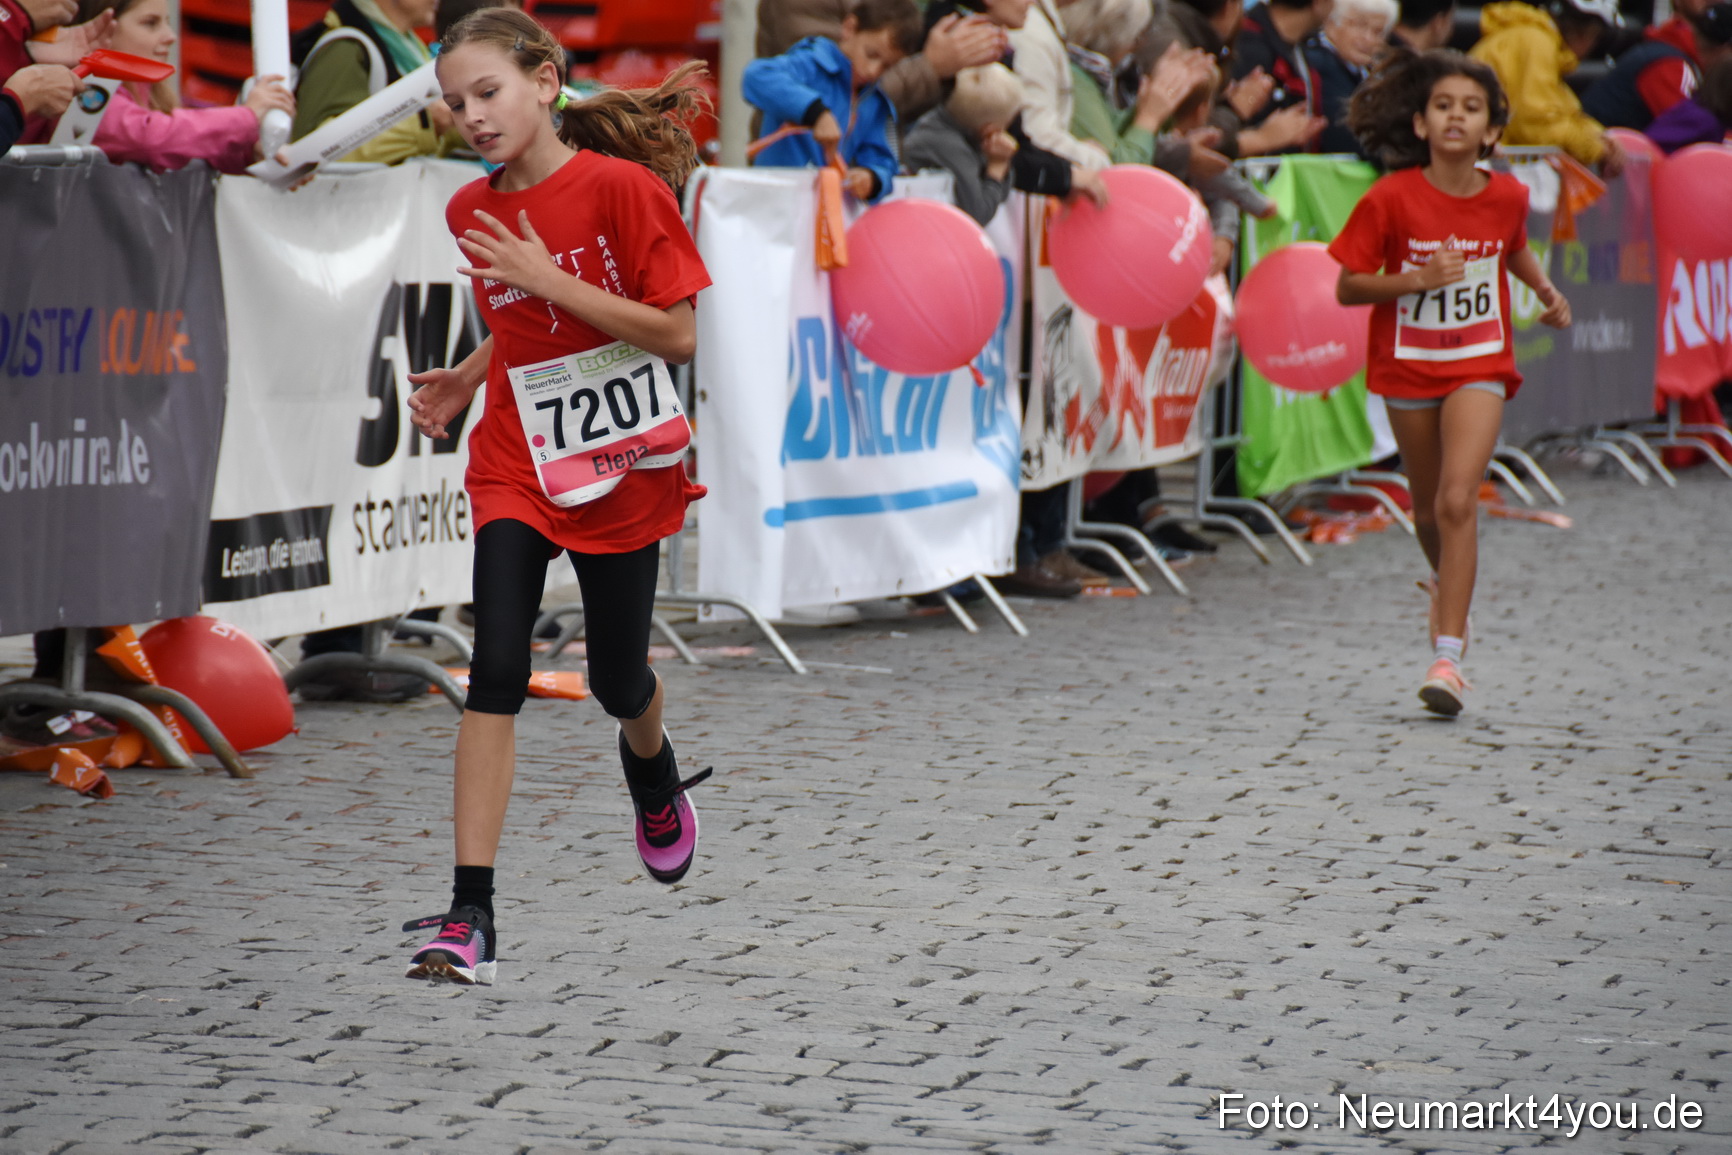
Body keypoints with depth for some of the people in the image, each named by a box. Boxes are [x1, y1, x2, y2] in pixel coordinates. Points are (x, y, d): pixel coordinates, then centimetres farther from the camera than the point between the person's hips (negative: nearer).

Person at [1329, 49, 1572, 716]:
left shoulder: (1506, 196, -6)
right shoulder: (1392, 199, -13)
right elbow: (1346, 288, -10)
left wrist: (1546, 290, 5)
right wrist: (1417, 279, -23)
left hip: (1480, 366, -1)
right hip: (1407, 366, 1)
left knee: (1457, 501, -17)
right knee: (1429, 509, 15)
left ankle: (1448, 655, -18)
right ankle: (1446, 582, 50)